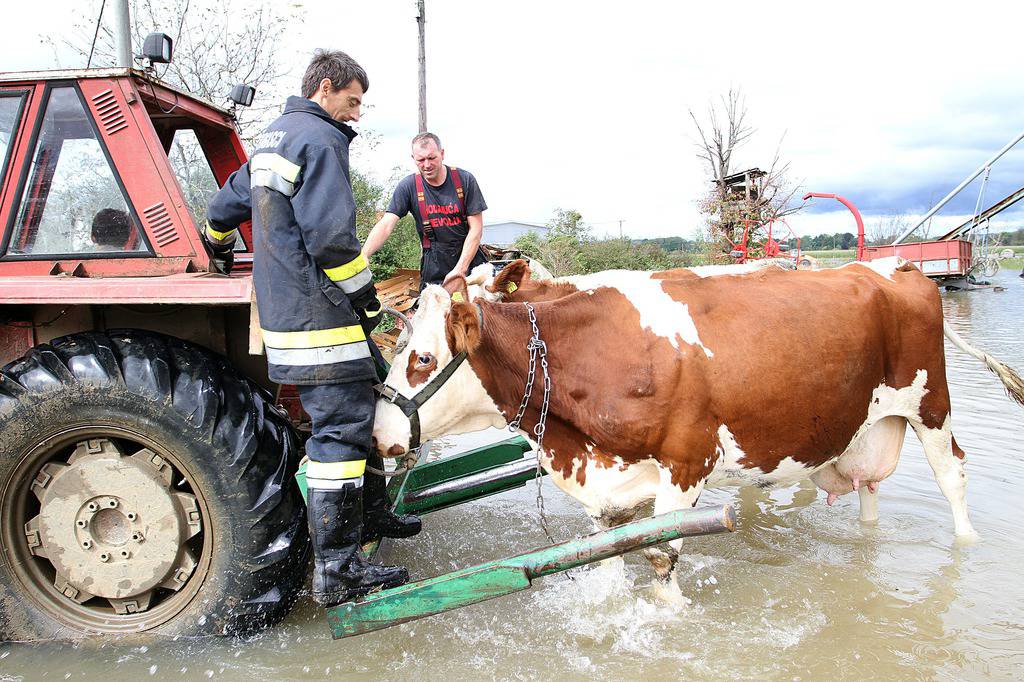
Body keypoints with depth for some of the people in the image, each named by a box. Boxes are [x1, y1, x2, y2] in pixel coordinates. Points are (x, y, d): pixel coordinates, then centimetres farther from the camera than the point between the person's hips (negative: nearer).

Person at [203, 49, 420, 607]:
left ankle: (369, 513, 33)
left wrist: (219, 247, 51)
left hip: (283, 309, 10)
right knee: (340, 429, -8)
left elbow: (225, 205, 33)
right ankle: (337, 571, -2)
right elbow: (330, 235, -21)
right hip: (319, 316, -10)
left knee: (357, 412, 19)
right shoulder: (319, 138, -10)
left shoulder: (273, 138, 21)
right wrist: (367, 299, -12)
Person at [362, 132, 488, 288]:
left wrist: (460, 269, -16)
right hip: (434, 263, 0)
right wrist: (362, 256, -30)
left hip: (470, 256, 0)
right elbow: (386, 224, -13)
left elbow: (476, 229, -7)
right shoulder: (408, 186, -5)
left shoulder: (464, 179, -6)